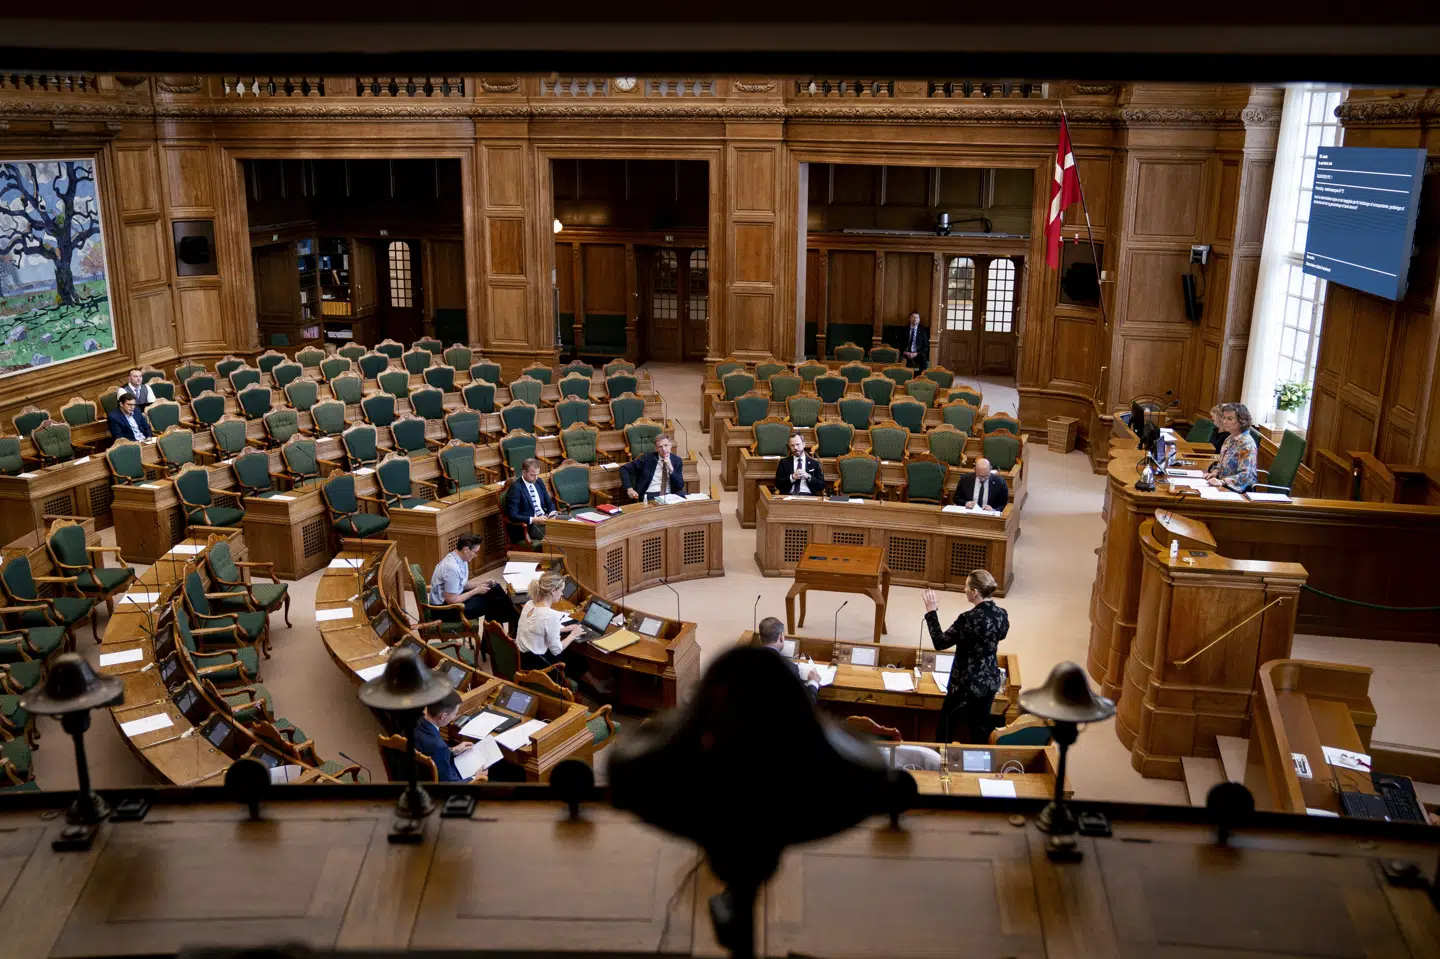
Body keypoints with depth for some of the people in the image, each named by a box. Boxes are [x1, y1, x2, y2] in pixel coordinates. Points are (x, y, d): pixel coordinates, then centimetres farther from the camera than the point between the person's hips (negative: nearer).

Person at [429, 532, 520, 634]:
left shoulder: (459, 558, -2)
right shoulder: (452, 568, -31)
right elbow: (451, 601, -27)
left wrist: (482, 583, -2)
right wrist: (476, 591, -16)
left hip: (452, 597, 9)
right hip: (445, 609, -9)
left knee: (495, 589, 4)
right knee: (490, 602, -8)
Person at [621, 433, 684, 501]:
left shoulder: (677, 461, 8)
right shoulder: (647, 458, 2)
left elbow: (680, 486, 1)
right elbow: (624, 469, 4)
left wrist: (671, 468, -12)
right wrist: (629, 489, -9)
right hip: (650, 495, -3)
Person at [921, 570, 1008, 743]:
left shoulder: (969, 618, -26)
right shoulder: (1002, 614, -5)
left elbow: (940, 643, -16)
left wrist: (931, 612, -11)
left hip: (968, 683, -6)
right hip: (990, 681, 7)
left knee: (948, 726, 13)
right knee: (981, 728, 19)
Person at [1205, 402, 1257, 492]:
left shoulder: (1247, 444, -14)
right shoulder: (1229, 438, 11)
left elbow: (1245, 475, -21)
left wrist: (1223, 481, -29)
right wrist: (1215, 472, 4)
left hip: (1238, 490, -8)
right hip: (1223, 486, 8)